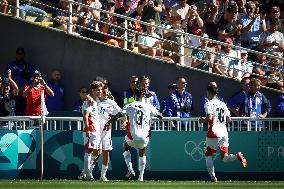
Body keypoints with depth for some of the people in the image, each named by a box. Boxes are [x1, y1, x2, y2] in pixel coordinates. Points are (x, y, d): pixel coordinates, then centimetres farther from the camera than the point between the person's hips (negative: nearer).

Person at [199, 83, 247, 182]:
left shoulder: (209, 104, -6)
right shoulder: (222, 104, 14)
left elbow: (209, 117, -20)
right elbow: (229, 119, 13)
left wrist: (203, 120, -1)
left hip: (214, 132, -6)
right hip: (224, 132, 6)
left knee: (208, 155, 11)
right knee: (224, 158, 8)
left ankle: (213, 177, 4)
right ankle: (237, 156, -21)